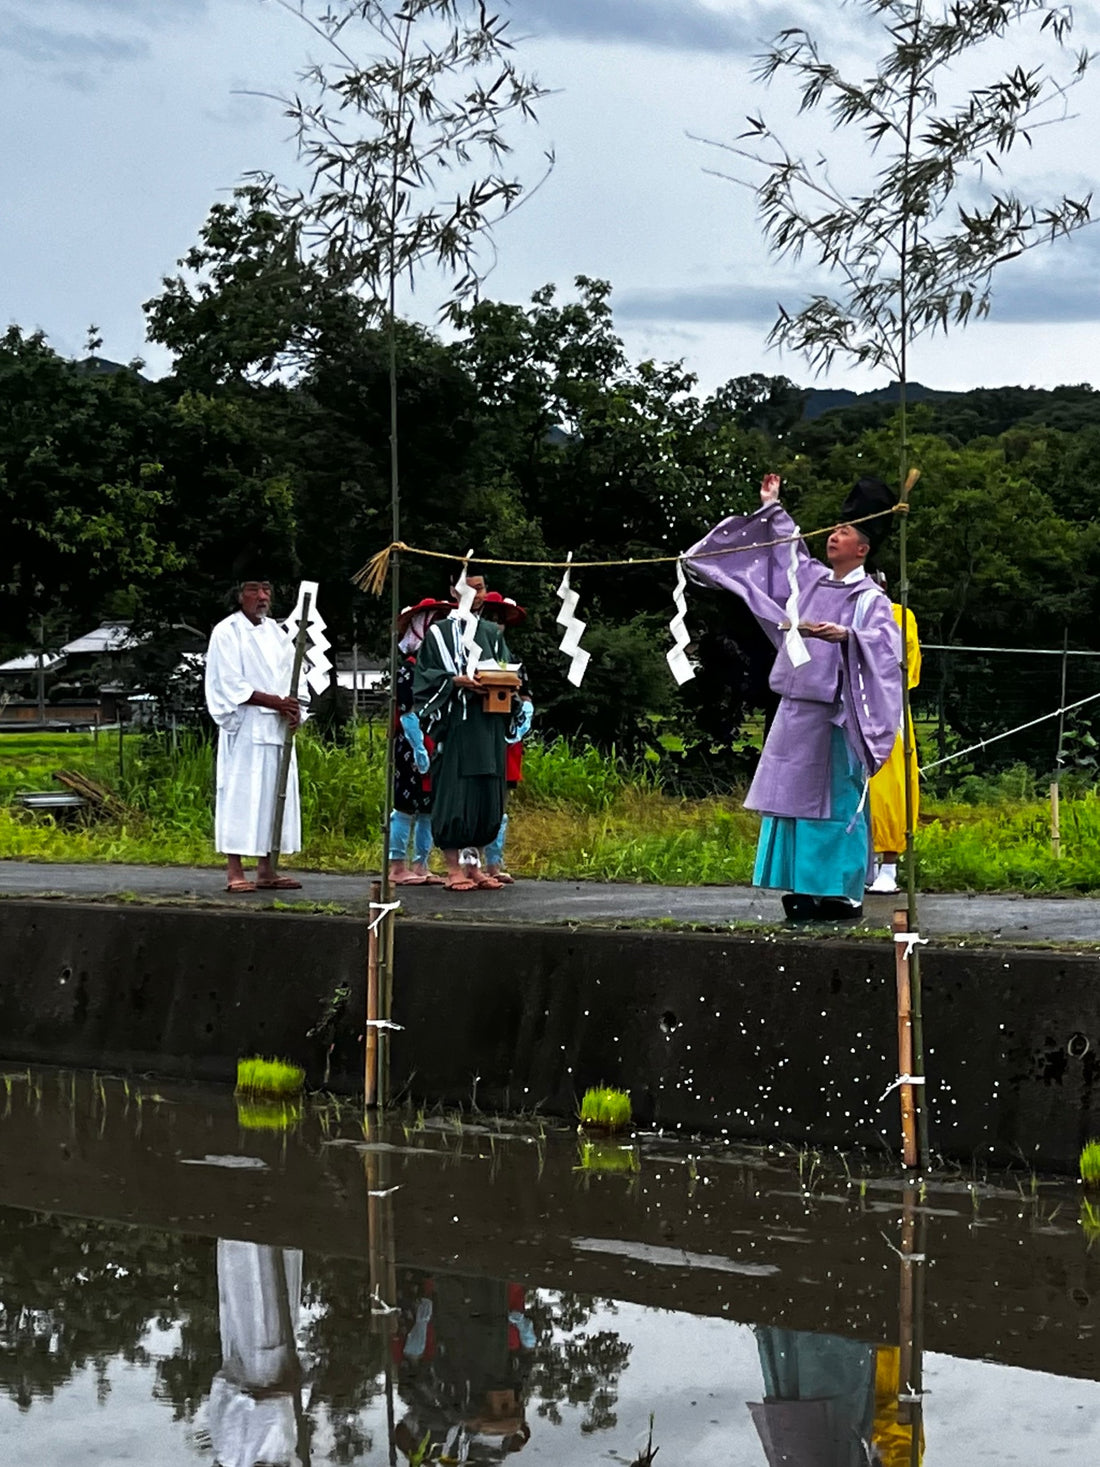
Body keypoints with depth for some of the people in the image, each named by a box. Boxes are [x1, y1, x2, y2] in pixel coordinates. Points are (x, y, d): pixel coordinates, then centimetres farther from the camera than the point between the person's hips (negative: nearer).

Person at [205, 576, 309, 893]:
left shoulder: (276, 632, 15)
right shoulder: (226, 633, -5)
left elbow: (294, 674, 15)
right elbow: (231, 684, -12)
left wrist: (295, 707, -5)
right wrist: (275, 702, -17)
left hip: (278, 730, 7)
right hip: (244, 731, -7)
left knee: (273, 795, 7)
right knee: (240, 795, -8)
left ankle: (266, 870, 14)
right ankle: (235, 872, -6)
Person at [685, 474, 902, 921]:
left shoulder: (869, 598, -6)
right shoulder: (812, 579, 13)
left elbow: (885, 643, -20)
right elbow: (786, 549, 30)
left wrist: (846, 636, -35)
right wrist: (772, 508, 33)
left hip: (834, 712, -7)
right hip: (796, 707, 7)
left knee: (835, 799, -5)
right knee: (794, 796, 6)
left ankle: (843, 892, -1)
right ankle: (803, 887, 11)